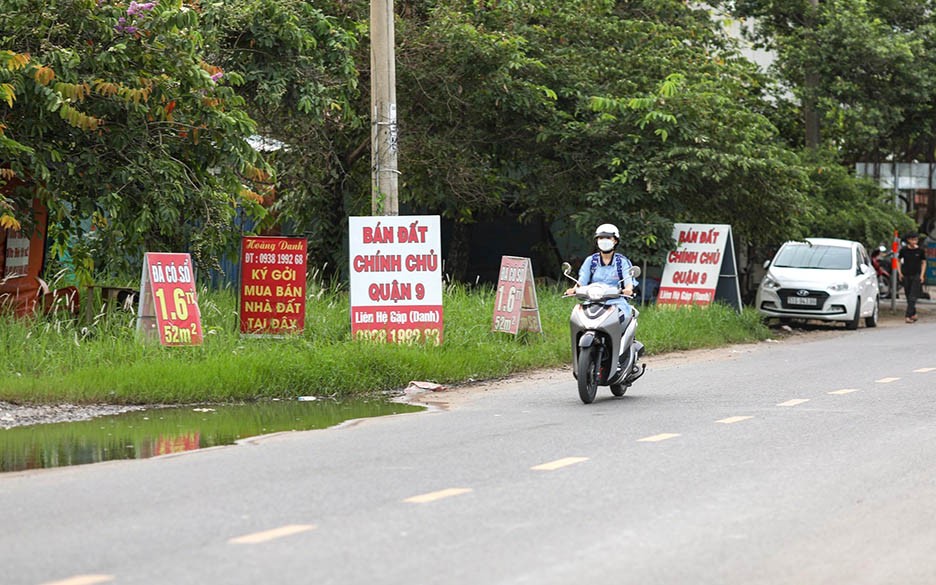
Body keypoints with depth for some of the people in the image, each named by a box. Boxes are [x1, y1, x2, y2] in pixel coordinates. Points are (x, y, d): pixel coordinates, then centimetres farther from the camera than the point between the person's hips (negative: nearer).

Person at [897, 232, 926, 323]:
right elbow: (898, 261, 13)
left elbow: (924, 263, 7)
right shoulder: (904, 250, 1)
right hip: (906, 276, 2)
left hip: (916, 276, -2)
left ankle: (908, 316, -17)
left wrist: (922, 275, -2)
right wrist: (899, 273, 4)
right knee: (908, 297, 8)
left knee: (912, 297, -11)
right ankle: (914, 314, 23)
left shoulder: (920, 250, -2)